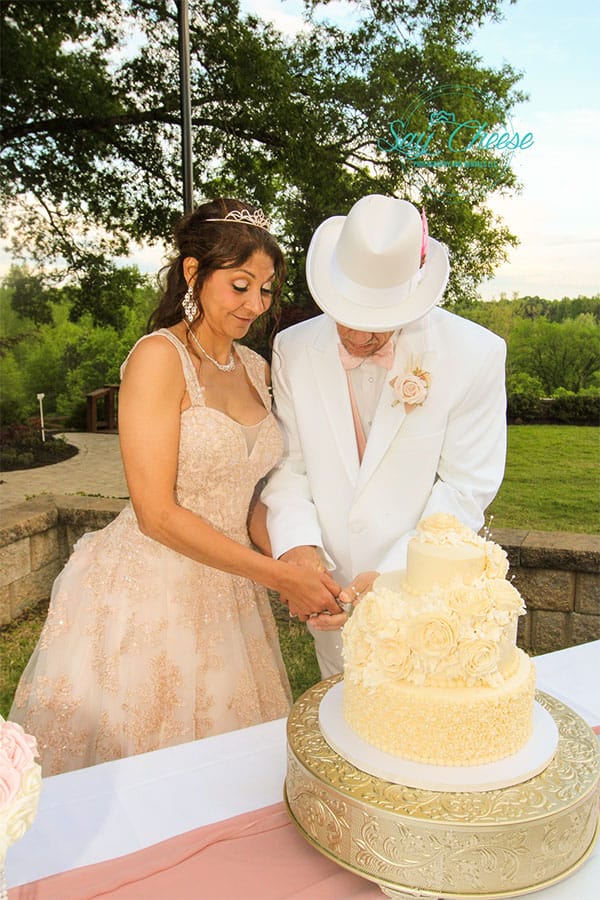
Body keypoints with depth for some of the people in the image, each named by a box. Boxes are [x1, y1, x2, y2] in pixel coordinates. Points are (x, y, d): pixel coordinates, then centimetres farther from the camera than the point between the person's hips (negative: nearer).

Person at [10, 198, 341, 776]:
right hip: (147, 596, -6)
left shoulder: (255, 367, 9)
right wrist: (278, 576, -17)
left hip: (227, 593, 7)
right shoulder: (160, 356, -13)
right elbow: (157, 514, -18)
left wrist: (299, 566, -4)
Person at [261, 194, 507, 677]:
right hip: (333, 588, 3)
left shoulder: (476, 355, -14)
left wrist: (392, 575, -20)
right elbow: (288, 463, -1)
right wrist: (297, 542, -18)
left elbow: (465, 490, -12)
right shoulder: (293, 349, -5)